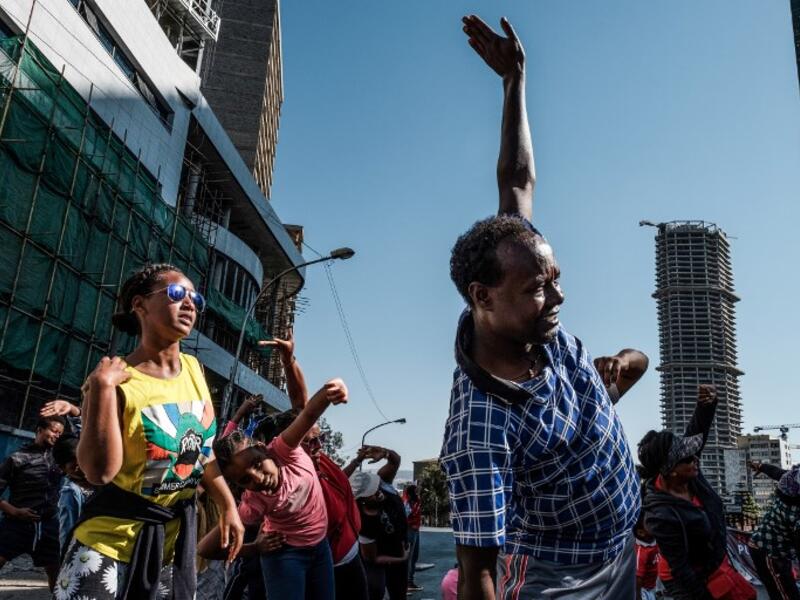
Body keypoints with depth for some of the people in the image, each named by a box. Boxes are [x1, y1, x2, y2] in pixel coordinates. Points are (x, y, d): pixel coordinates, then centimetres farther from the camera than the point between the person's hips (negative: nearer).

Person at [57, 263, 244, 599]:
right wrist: (103, 386, -27)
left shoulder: (193, 369, 1)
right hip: (110, 541, -5)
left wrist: (228, 506, 14)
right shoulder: (116, 380, -16)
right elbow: (100, 470, -27)